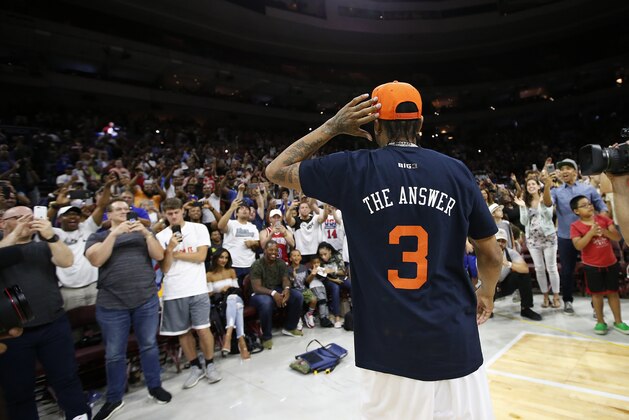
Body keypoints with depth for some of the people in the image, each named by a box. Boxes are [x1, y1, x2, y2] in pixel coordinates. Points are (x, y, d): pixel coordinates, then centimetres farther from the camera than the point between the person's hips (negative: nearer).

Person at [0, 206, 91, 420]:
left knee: (66, 378, 6)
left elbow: (66, 261, -8)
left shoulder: (44, 247, 9)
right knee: (18, 390, 9)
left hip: (54, 326, 1)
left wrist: (51, 236, -22)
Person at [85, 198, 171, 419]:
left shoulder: (142, 234, 12)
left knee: (149, 345, 9)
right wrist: (114, 233, -17)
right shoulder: (98, 237, 8)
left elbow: (159, 255, -1)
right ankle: (114, 399, 24)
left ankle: (154, 386, 26)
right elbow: (96, 260, -10)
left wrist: (147, 233, -14)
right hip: (112, 303, -1)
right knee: (114, 354, 7)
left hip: (147, 299, 1)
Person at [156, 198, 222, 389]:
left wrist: (175, 253, -3)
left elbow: (201, 256, -6)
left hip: (197, 289, -2)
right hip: (173, 292, 2)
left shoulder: (199, 229, 2)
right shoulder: (161, 236, 5)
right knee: (182, 332, 10)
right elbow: (164, 268, 1)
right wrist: (170, 249, -13)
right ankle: (195, 367, 26)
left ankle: (210, 365, 19)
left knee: (202, 329, -2)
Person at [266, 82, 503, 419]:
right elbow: (492, 255, 7)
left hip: (391, 347, -1)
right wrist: (486, 294, 27)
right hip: (455, 342, 2)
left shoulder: (354, 169, -7)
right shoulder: (456, 171, -1)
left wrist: (332, 127, 7)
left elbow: (276, 171, 7)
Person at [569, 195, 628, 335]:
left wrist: (604, 231, -22)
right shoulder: (575, 226, -10)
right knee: (597, 293, 6)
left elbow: (617, 237, -4)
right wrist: (591, 232, -28)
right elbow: (578, 246, -20)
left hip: (610, 263, 3)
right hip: (592, 266, -3)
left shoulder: (604, 219, 0)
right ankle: (600, 321, 20)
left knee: (613, 292, 12)